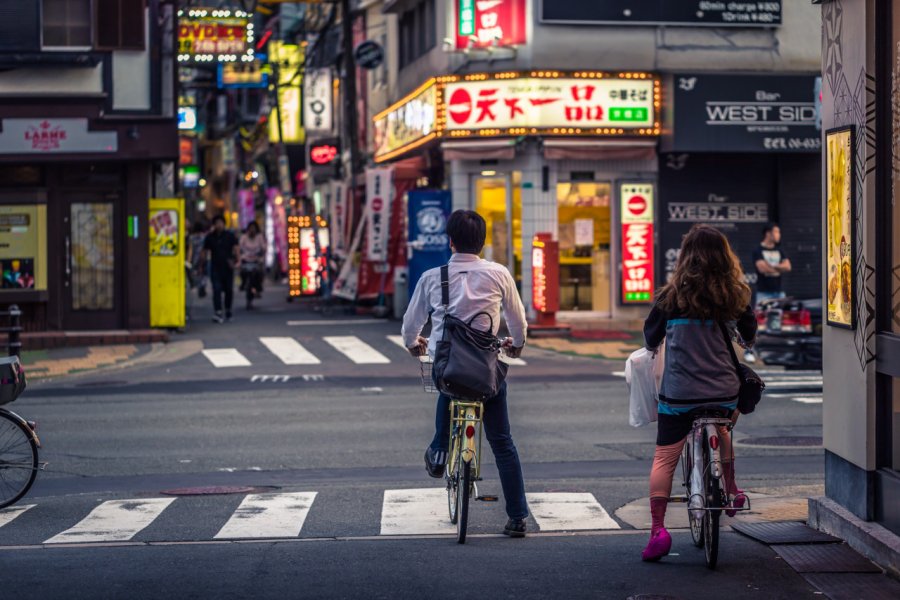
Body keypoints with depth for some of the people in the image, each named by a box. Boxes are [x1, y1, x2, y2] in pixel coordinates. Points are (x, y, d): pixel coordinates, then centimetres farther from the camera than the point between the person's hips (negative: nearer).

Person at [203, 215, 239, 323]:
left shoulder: (230, 236, 3)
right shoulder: (210, 237, 6)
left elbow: (235, 248, -4)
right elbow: (206, 251, 11)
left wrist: (235, 260, -21)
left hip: (227, 267, 1)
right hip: (215, 267, -1)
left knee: (229, 290, 9)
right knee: (217, 289, -12)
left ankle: (228, 312, 27)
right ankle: (218, 313, -19)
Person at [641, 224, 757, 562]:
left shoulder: (671, 297, -5)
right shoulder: (734, 296, 1)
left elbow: (651, 337, 10)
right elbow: (750, 336, 18)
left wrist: (654, 348, 33)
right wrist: (746, 342, 42)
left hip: (679, 394, -3)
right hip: (724, 391, 3)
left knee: (664, 459, 3)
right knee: (722, 429, 35)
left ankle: (658, 529, -8)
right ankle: (731, 491, 38)